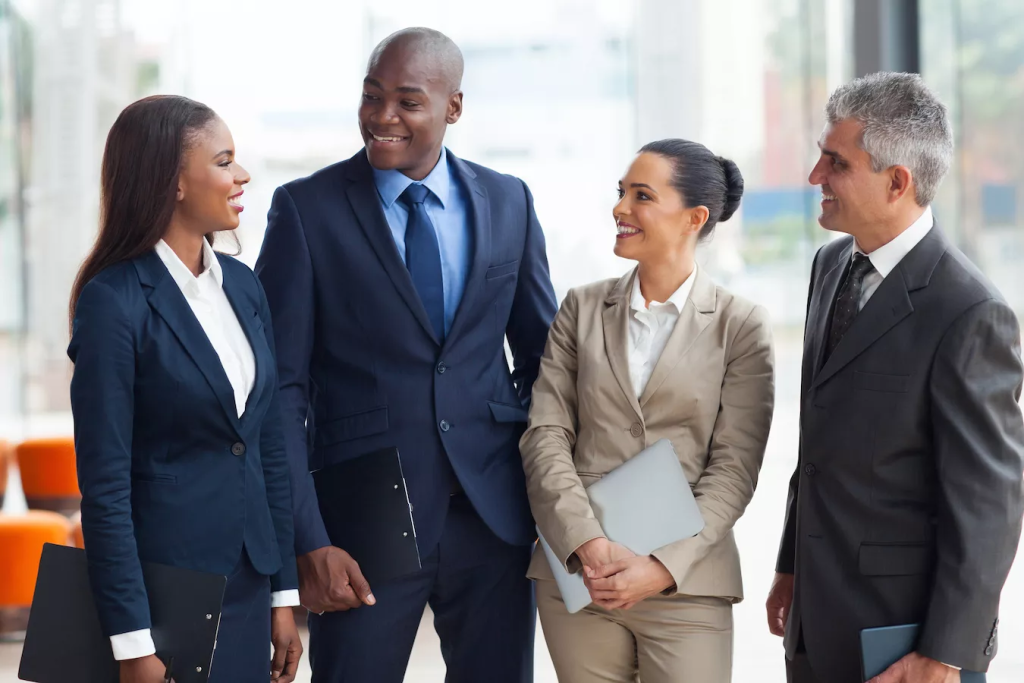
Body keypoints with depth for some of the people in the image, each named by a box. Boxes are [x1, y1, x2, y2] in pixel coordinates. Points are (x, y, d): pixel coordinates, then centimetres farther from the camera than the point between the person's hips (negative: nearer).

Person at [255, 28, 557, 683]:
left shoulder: (508, 202, 6)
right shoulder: (307, 209, -4)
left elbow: (543, 354, 15)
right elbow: (281, 387, -6)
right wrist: (309, 541, -13)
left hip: (495, 514, 3)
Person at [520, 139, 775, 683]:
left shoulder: (740, 326, 1)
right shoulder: (582, 308, 8)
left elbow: (734, 469, -3)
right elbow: (546, 435, 1)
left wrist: (664, 567, -15)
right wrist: (588, 545, -13)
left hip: (686, 586, -2)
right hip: (575, 574, 2)